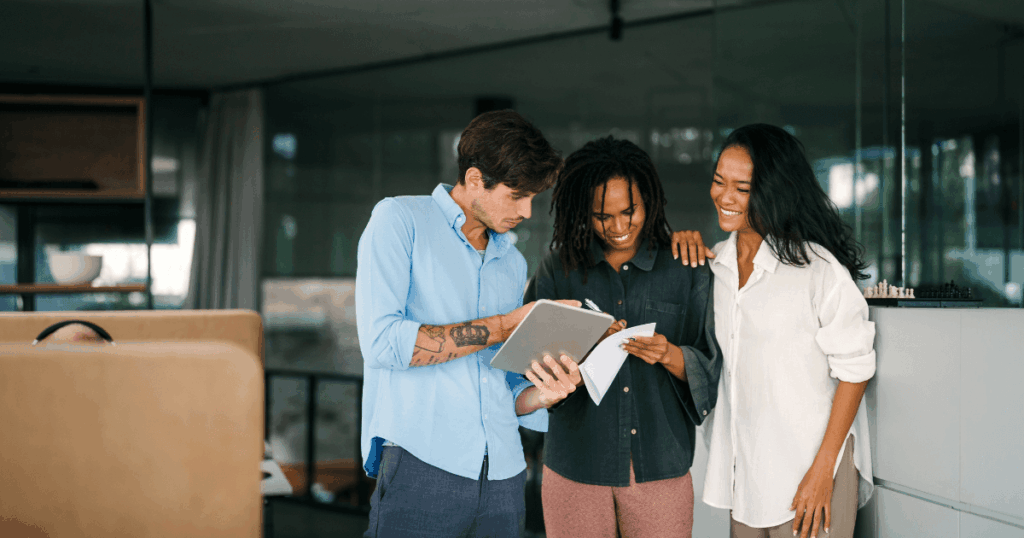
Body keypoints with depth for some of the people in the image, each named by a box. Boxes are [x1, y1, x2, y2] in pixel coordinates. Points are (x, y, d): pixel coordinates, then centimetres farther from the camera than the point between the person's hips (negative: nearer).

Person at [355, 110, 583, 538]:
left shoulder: (512, 262, 20)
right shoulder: (400, 220, 1)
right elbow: (381, 341, -14)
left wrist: (539, 396, -2)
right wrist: (504, 326, -9)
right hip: (421, 467, -5)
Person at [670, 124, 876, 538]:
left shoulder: (818, 268, -12)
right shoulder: (715, 262, 6)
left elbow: (854, 371, -11)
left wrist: (823, 471, -14)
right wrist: (683, 247, 5)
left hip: (809, 474, -6)